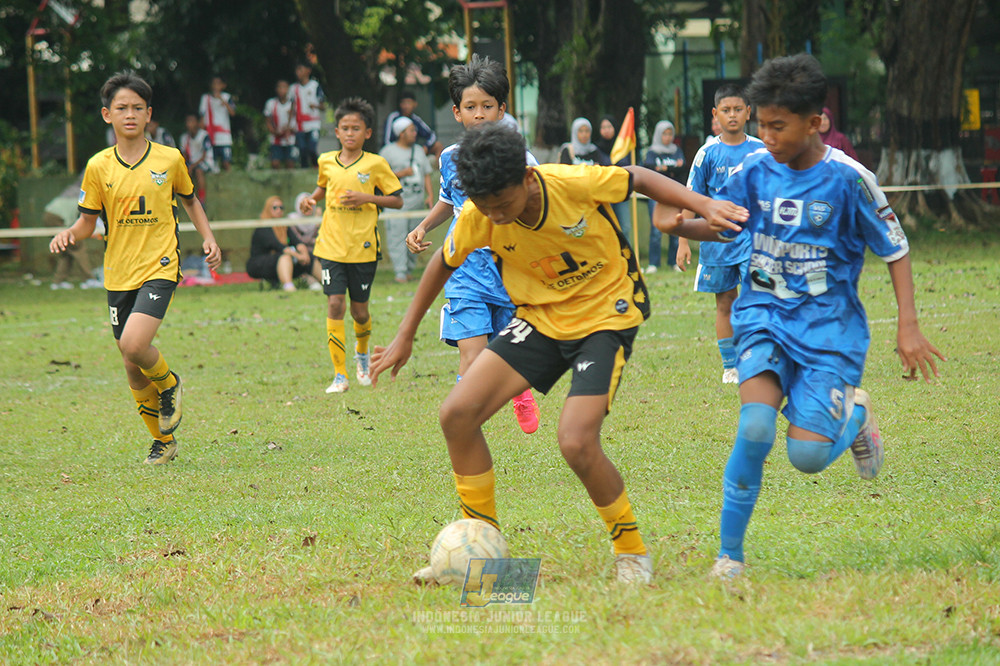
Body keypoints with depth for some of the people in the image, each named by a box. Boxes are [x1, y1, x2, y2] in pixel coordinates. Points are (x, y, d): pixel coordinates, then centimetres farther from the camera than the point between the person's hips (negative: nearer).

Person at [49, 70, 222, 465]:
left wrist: (208, 239, 4)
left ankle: (169, 383, 9)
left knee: (134, 345, -24)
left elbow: (189, 199, 17)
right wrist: (69, 234, -15)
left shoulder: (169, 160, -1)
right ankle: (163, 441, 24)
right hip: (119, 274, 3)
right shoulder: (98, 167, 1)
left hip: (159, 268, -3)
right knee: (133, 369, 6)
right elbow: (88, 222, 6)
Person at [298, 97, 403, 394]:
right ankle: (339, 375, -6)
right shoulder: (327, 162, 6)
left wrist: (368, 198, -14)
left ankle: (362, 351, 42)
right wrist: (311, 200, 7)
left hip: (363, 247, -2)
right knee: (335, 305, -9)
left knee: (359, 310, 7)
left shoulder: (375, 164, -3)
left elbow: (398, 200, 0)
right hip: (331, 245, 2)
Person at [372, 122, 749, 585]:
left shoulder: (574, 184, -26)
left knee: (576, 443, -23)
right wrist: (404, 338, 10)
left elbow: (639, 179, -6)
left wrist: (703, 205, -18)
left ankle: (632, 552, 2)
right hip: (540, 318, 5)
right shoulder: (478, 218, -15)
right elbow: (444, 264, 5)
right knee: (457, 414, -10)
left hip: (606, 315, -5)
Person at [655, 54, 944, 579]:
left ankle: (853, 414, 23)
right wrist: (678, 226, -10)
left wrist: (908, 327, -8)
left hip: (828, 327, -2)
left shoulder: (847, 179, -12)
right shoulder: (755, 169, -2)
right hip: (764, 317, 2)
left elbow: (896, 250, -2)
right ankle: (729, 554, -11)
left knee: (807, 455, -13)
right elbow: (719, 224, 12)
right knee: (755, 428, -23)